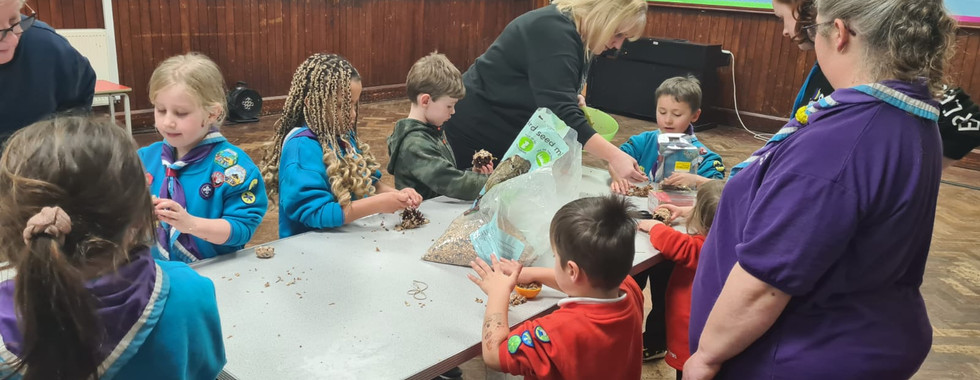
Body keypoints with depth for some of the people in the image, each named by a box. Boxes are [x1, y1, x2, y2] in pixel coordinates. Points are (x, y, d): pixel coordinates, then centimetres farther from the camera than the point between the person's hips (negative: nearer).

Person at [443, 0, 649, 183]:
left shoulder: (578, 36, 3)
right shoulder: (553, 29, -26)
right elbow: (561, 111, -36)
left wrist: (575, 102, -6)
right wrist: (614, 156, -41)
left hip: (513, 136, 9)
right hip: (476, 130, -9)